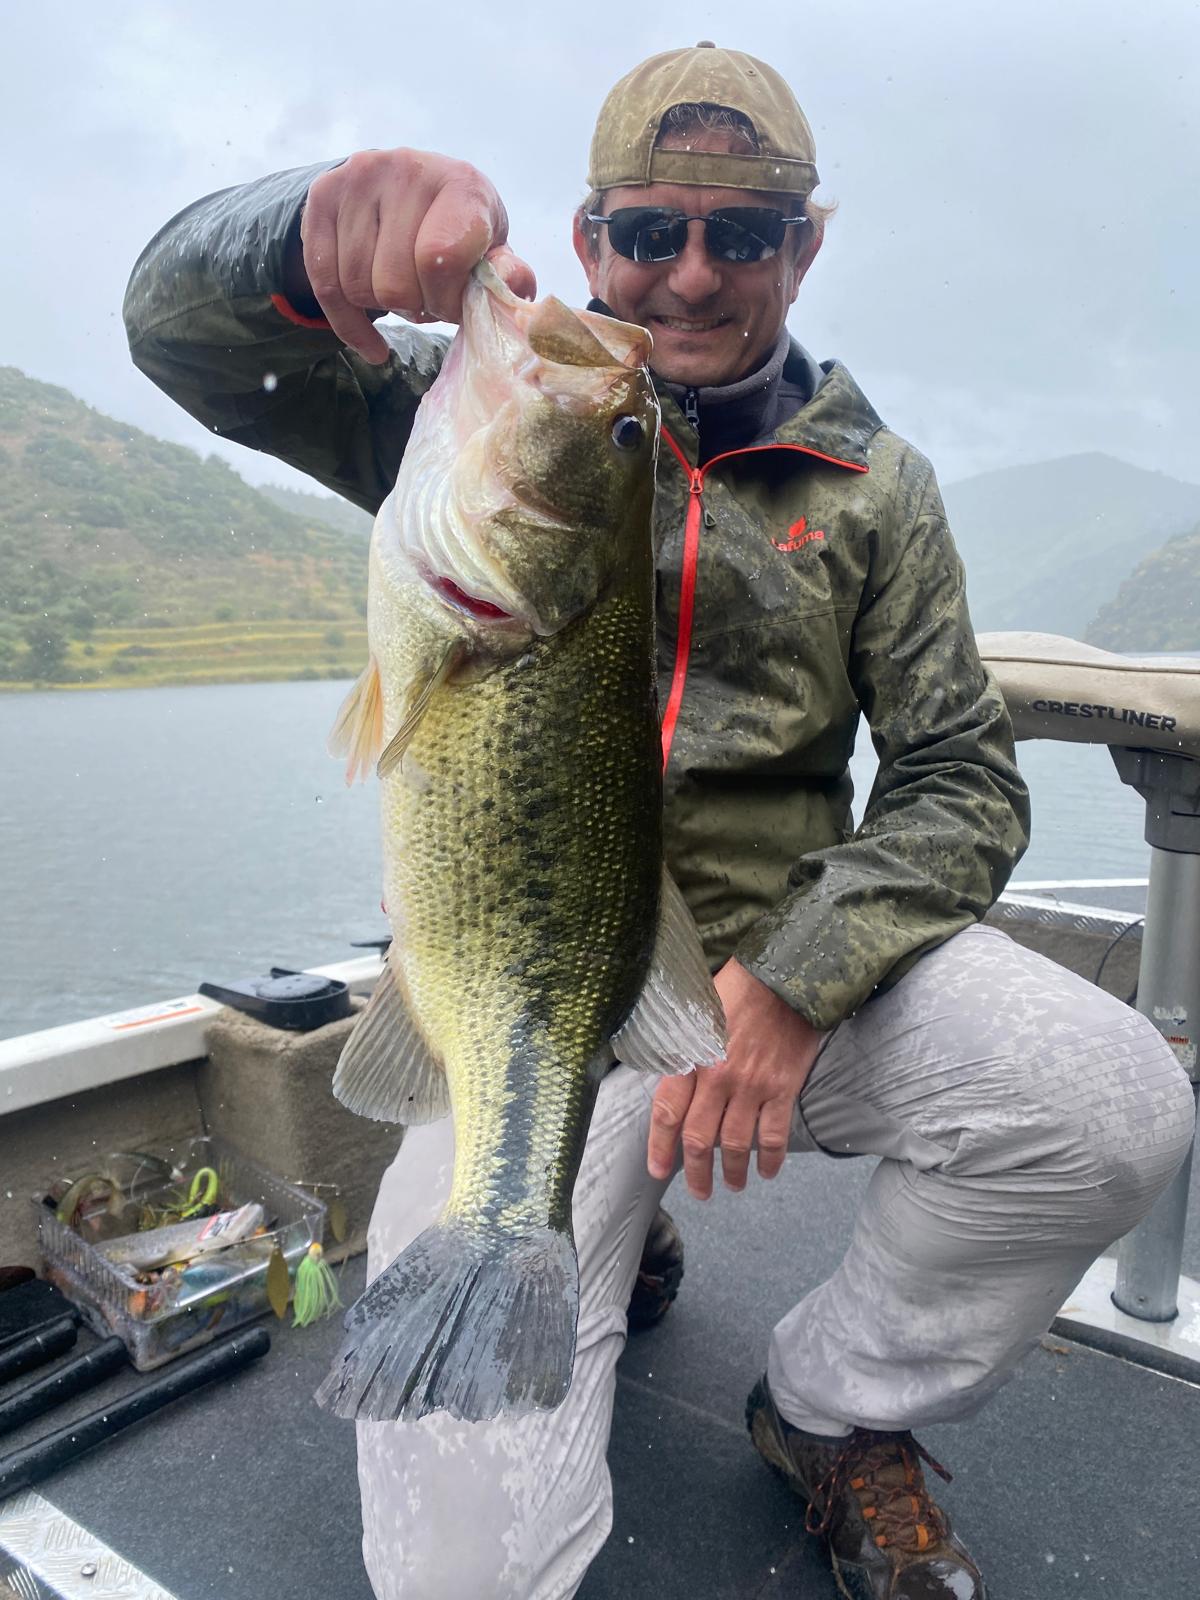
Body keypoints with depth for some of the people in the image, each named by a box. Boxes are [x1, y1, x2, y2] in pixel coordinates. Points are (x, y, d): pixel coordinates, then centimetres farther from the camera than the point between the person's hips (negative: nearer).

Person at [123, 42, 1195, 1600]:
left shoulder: (875, 487, 8)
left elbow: (960, 776, 3)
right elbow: (178, 319, -4)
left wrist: (796, 978, -15)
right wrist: (326, 225, -29)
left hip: (792, 949, 3)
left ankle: (837, 1405, 5)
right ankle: (615, 1236, 19)